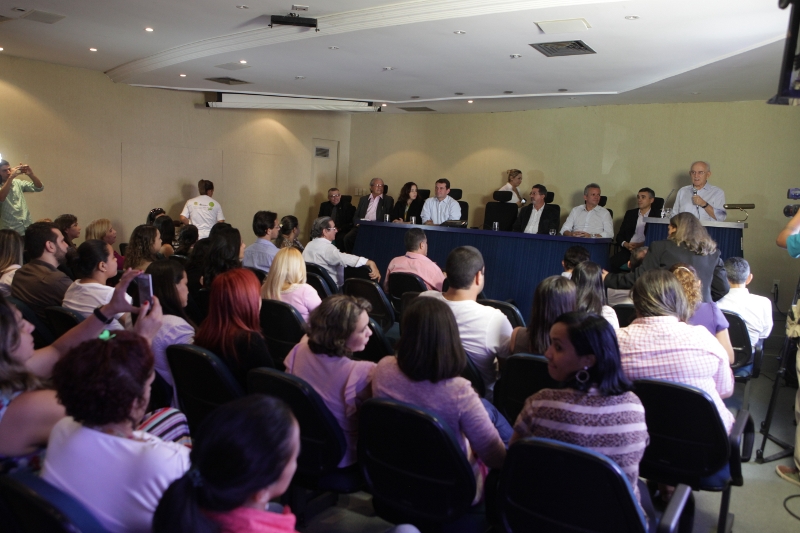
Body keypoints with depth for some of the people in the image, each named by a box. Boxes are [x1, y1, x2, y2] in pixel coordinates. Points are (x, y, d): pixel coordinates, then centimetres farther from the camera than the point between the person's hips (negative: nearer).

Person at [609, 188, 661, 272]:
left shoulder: (657, 215, 10)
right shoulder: (630, 213, 21)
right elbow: (620, 235, 17)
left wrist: (641, 245, -14)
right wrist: (626, 244, -4)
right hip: (628, 250, 3)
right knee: (611, 261, -26)